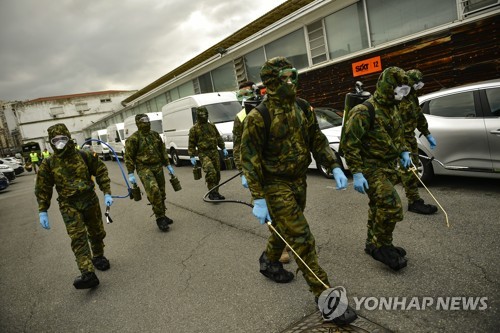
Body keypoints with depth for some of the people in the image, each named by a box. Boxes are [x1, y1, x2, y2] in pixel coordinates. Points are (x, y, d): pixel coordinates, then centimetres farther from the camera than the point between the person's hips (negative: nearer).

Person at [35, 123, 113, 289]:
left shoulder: (83, 156, -4)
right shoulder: (48, 164, -3)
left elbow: (101, 172, 3)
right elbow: (43, 189, 3)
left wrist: (107, 193, -3)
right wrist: (42, 211, -1)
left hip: (90, 200, 2)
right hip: (69, 205, -1)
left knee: (96, 232, 14)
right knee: (78, 237, -13)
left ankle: (98, 257, 40)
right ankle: (88, 274, -18)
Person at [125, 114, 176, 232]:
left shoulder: (155, 135, 10)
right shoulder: (133, 139, -6)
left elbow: (163, 151, 17)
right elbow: (128, 157, -5)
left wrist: (168, 165, 15)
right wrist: (131, 174, -8)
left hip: (158, 167, 6)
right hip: (144, 169, -6)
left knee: (161, 193, 9)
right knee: (153, 191, -21)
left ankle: (162, 215, 25)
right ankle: (160, 219, -12)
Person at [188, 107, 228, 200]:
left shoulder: (212, 126, 14)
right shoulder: (194, 129, 1)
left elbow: (219, 138, 21)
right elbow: (191, 144, 1)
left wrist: (223, 148, 15)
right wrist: (192, 156, -5)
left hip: (215, 152, 5)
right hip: (203, 154, -5)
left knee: (217, 174, 5)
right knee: (211, 172, -23)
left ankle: (215, 193, 18)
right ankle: (212, 193, -14)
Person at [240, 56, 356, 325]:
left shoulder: (303, 109, 2)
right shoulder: (259, 117, -18)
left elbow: (317, 141, 9)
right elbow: (249, 159, -16)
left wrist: (334, 167, -4)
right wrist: (258, 199, -19)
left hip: (299, 181, 7)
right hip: (276, 186, -7)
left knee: (286, 229, 23)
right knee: (302, 240, -6)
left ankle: (268, 262, 51)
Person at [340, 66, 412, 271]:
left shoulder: (392, 109, 10)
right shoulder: (365, 111, -20)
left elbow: (398, 134, 27)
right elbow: (349, 143, -22)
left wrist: (403, 151, 12)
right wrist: (356, 173, -24)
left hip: (388, 167, 9)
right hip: (371, 169, -9)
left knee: (378, 207, 18)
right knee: (392, 207, -15)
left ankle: (373, 243, 34)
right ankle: (381, 247, 5)